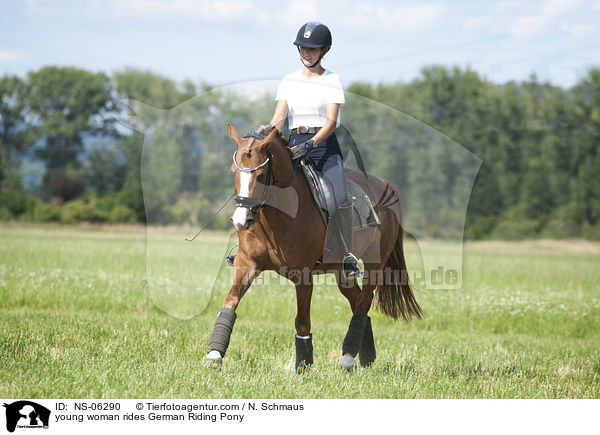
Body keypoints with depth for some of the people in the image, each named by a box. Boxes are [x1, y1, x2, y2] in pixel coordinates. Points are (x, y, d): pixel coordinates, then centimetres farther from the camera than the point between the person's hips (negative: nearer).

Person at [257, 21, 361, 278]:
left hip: (325, 144, -3)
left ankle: (349, 257, -16)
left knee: (340, 198, -23)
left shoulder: (332, 81, 2)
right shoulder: (289, 81, 12)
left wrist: (310, 144, -25)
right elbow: (280, 117, 4)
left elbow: (331, 122, -9)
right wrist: (268, 130, -20)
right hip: (295, 143, 3)